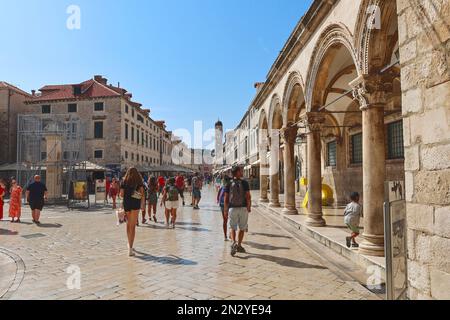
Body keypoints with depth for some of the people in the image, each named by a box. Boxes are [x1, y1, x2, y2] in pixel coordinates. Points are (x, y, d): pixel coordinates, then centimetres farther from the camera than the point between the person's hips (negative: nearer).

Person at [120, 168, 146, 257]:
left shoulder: (124, 181, 7)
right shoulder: (139, 181, 2)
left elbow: (121, 194, 1)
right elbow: (142, 193, -5)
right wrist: (143, 204, 5)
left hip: (126, 203, 3)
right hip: (135, 203, -2)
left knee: (128, 224, 19)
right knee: (133, 226, -4)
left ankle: (130, 245, 33)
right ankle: (130, 248, -12)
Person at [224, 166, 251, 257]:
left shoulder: (229, 184, 0)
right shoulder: (245, 183, -6)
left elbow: (226, 199, 0)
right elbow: (248, 197, -9)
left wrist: (225, 210, 7)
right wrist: (249, 207, 2)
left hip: (232, 208, 1)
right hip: (243, 208, -1)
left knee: (233, 228, 11)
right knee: (242, 228, 13)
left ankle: (234, 243, -10)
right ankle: (239, 245, 17)